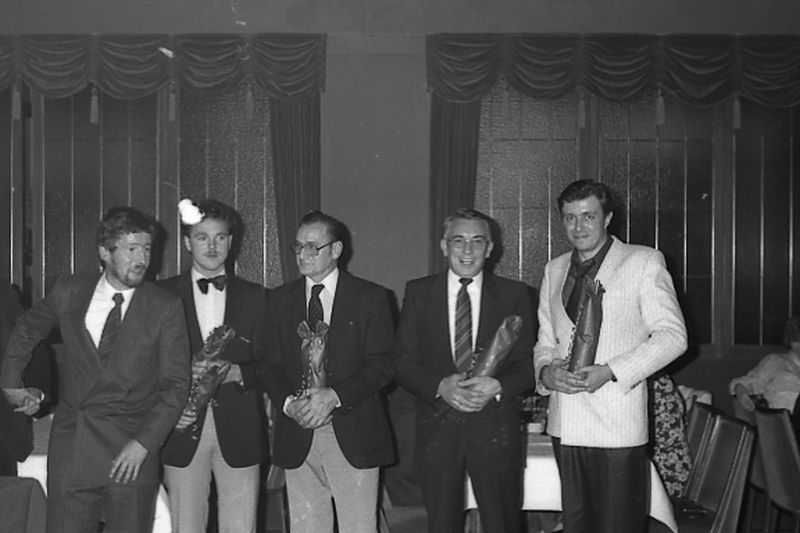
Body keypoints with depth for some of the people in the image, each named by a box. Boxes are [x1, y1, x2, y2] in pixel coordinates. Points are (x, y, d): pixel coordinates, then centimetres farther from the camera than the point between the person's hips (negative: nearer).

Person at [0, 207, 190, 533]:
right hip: (70, 445, 2)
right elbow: (26, 329, 23)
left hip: (131, 455, -1)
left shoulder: (165, 308, -3)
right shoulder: (69, 292, 4)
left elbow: (174, 386, -4)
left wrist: (143, 444, -12)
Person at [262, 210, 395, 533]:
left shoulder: (370, 297, 1)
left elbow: (381, 366, -5)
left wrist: (334, 396, -18)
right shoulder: (280, 300, 11)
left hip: (353, 436, -3)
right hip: (297, 438, 3)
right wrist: (288, 403, -11)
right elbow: (272, 367, 9)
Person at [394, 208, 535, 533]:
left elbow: (526, 363, 1)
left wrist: (497, 386, -19)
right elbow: (404, 362, 1)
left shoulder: (514, 295, 3)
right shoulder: (418, 292, 4)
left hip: (495, 431, 0)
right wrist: (440, 386, -17)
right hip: (437, 430, 1)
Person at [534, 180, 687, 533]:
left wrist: (611, 371, -16)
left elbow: (672, 335, -6)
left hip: (617, 425, -5)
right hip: (565, 425, 5)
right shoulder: (554, 269, 15)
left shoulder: (644, 261, -1)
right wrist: (545, 371, -4)